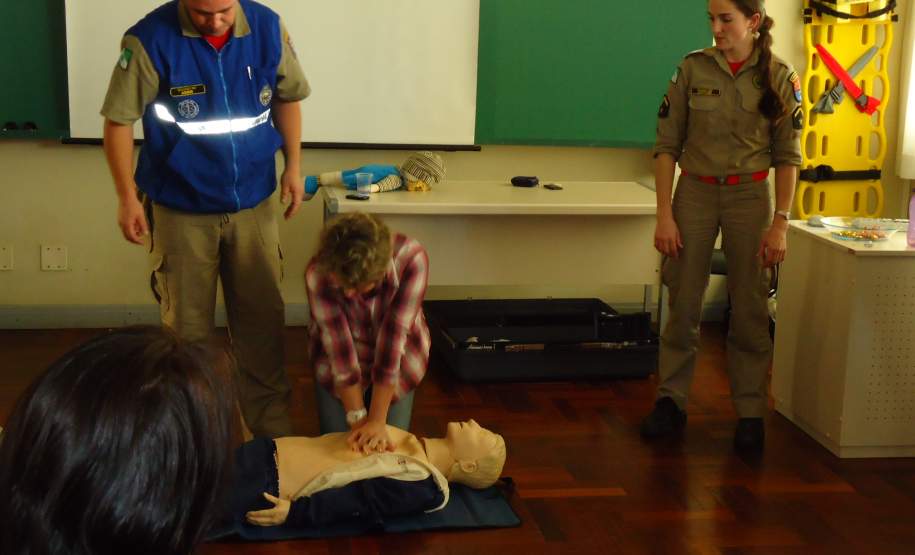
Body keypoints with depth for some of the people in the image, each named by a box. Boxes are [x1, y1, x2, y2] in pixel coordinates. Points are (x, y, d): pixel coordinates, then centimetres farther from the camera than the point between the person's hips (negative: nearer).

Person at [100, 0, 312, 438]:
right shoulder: (150, 40, -18)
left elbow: (286, 97, 8)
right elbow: (119, 120, -11)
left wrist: (292, 166, 5)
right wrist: (127, 197, -10)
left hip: (253, 205, 3)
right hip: (180, 209, -2)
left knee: (262, 320, 11)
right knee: (187, 327, 10)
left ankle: (273, 432, 28)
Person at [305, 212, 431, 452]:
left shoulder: (412, 259, -35)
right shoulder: (318, 273, -32)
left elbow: (393, 337, -34)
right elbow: (339, 346, -29)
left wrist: (377, 421, -31)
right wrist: (358, 419, -27)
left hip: (397, 359, 0)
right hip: (337, 363, 0)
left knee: (391, 445, -1)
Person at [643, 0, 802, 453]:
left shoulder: (779, 77, -3)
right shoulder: (692, 68, -3)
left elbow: (787, 156, -1)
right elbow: (667, 144, -2)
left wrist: (780, 223, -7)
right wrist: (664, 214, -7)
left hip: (749, 195, 0)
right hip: (695, 193, 1)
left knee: (750, 309, 3)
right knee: (683, 305, 4)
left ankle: (750, 412, 14)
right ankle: (670, 402, 17)